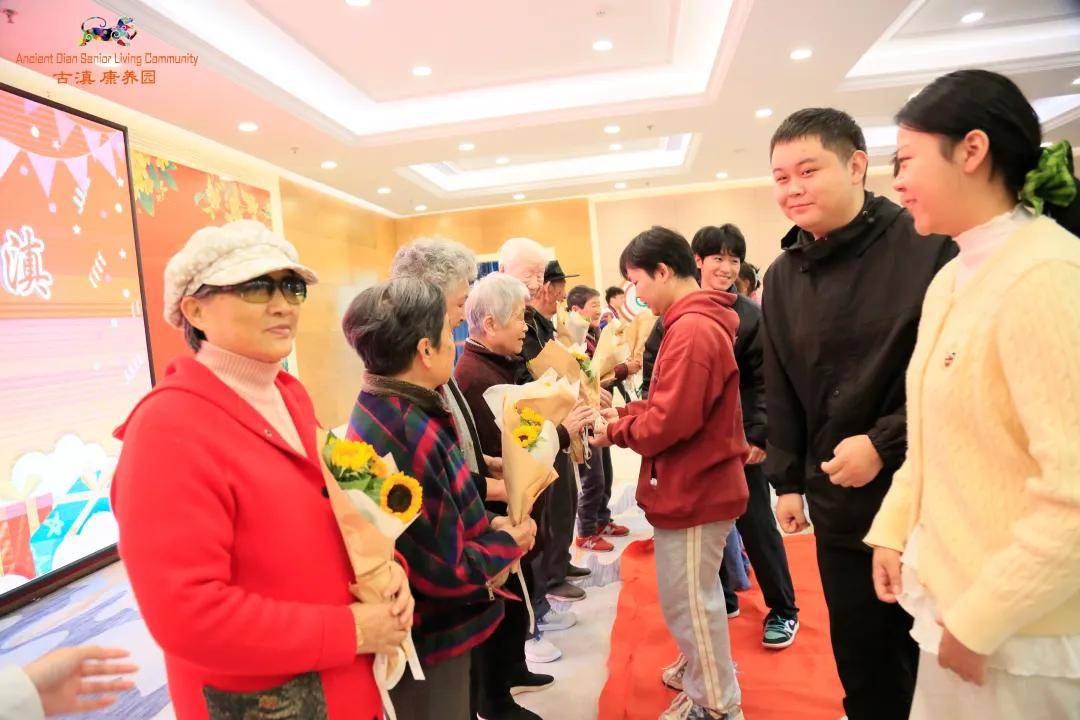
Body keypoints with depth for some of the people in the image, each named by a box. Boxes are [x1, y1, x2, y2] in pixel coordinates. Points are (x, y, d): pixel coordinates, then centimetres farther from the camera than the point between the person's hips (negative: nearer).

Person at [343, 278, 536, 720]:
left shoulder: (384, 410, -1)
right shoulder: (411, 434, -31)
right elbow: (444, 571, -27)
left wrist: (488, 525, -5)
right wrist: (508, 543, -12)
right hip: (429, 649, -9)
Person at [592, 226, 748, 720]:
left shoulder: (691, 330, -23)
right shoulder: (700, 322, 11)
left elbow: (670, 422, -27)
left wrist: (616, 431, -11)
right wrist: (625, 414, 3)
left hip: (691, 491, -10)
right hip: (699, 484, 10)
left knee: (687, 603, 5)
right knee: (697, 596, 24)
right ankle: (708, 676, 42)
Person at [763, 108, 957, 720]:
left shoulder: (931, 247, -11)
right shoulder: (783, 277, 6)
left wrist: (885, 444, -17)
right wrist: (787, 480, 11)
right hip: (841, 507, 5)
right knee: (861, 661, 16)